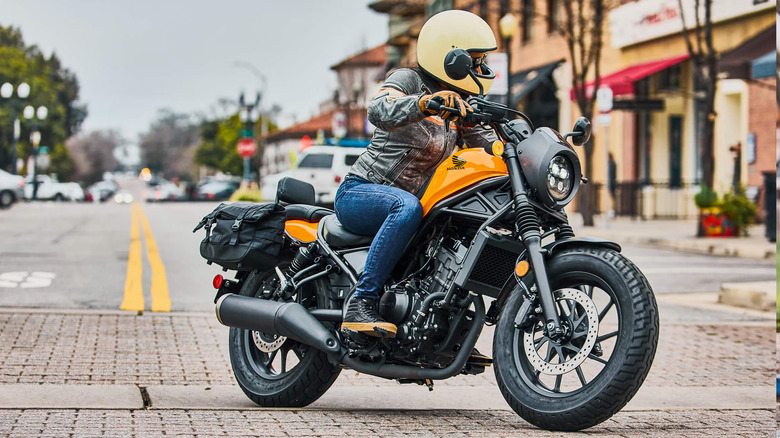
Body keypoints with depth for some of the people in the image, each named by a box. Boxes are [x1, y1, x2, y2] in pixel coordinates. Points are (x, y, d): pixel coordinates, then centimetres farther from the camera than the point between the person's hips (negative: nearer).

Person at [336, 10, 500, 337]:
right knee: (407, 206, -38)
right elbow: (378, 112, -30)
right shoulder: (406, 80, -9)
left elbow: (486, 140, 4)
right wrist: (426, 102, -47)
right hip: (359, 191, -8)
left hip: (408, 199, 8)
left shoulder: (461, 107, 15)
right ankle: (360, 304, -40)